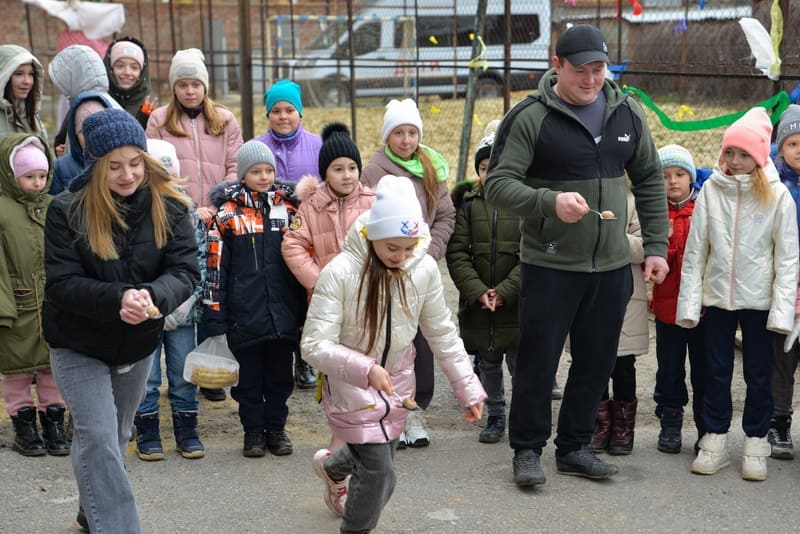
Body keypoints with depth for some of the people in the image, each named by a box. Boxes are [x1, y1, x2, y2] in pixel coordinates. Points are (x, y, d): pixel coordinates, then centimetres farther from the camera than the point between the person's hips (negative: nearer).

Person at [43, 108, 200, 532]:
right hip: (78, 345, -3)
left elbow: (186, 269, -18)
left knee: (116, 437, 20)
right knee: (98, 438, -13)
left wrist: (152, 296, -40)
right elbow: (61, 283, -21)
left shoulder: (169, 205, -11)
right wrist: (118, 298, -37)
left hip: (138, 343, 3)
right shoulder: (67, 211, -17)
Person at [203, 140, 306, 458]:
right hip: (244, 314, -2)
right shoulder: (227, 214, -1)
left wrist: (305, 311, 10)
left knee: (280, 373, 10)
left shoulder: (288, 208, 7)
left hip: (283, 312, 2)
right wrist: (214, 316, -6)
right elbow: (215, 267, -2)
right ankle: (253, 431, 20)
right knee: (249, 376, 7)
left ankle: (276, 428, 24)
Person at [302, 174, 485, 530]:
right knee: (379, 470, -11)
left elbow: (443, 334, -1)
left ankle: (332, 466, 57)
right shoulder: (340, 273, -26)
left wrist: (469, 390, -1)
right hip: (351, 382, -5)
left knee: (374, 457, 19)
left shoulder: (425, 269, -13)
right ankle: (355, 527, 21)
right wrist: (365, 370, -41)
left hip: (396, 379, 5)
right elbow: (315, 345, -27)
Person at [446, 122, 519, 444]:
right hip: (478, 305, 3)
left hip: (518, 305, -3)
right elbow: (457, 254, 0)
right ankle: (495, 417, 27)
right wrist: (478, 292, -11)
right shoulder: (467, 205, 4)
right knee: (488, 364, 13)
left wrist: (504, 292, -14)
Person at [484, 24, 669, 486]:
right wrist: (550, 202, -29)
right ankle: (527, 450, 19)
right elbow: (498, 183, -12)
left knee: (597, 363, 11)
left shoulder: (627, 113, 6)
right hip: (550, 266, -4)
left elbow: (650, 181, 14)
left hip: (612, 266, 5)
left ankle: (575, 447, 27)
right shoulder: (530, 117, -9)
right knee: (539, 361, 3)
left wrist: (656, 246, 9)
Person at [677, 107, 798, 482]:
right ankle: (715, 441, 21)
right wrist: (689, 301, -2)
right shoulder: (711, 190, -1)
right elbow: (695, 250, 2)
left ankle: (755, 445, 19)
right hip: (717, 296, 2)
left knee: (758, 375, 7)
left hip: (758, 300, -2)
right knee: (716, 372, 10)